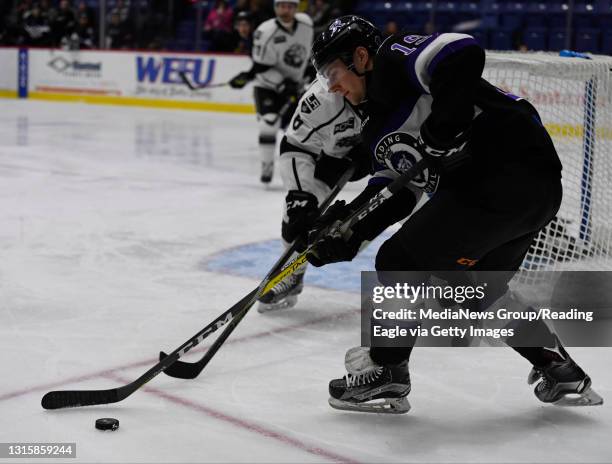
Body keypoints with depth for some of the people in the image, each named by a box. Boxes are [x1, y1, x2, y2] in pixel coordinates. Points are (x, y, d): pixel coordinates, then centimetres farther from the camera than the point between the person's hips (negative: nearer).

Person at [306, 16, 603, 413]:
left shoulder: (394, 59, -3)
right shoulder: (379, 126, 24)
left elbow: (463, 53, -21)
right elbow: (394, 194, 15)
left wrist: (443, 123, -25)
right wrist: (349, 230, 2)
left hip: (511, 169, -11)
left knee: (404, 260, -2)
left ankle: (385, 374, 9)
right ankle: (562, 372, 31)